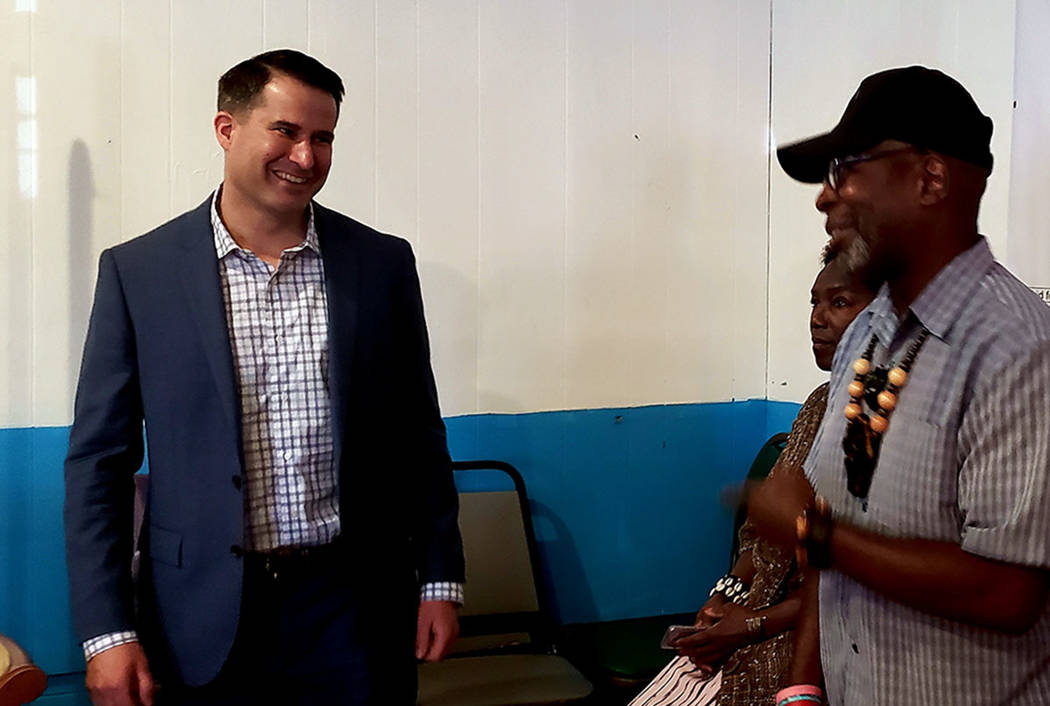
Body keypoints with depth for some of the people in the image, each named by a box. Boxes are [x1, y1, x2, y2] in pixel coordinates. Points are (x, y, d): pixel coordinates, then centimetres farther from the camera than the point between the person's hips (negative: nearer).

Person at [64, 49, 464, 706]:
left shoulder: (383, 263, 1)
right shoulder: (137, 271, -3)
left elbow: (420, 437, 6)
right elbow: (98, 461, -2)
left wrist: (440, 578, 6)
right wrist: (107, 629, -6)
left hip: (354, 609, 1)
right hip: (204, 621, -1)